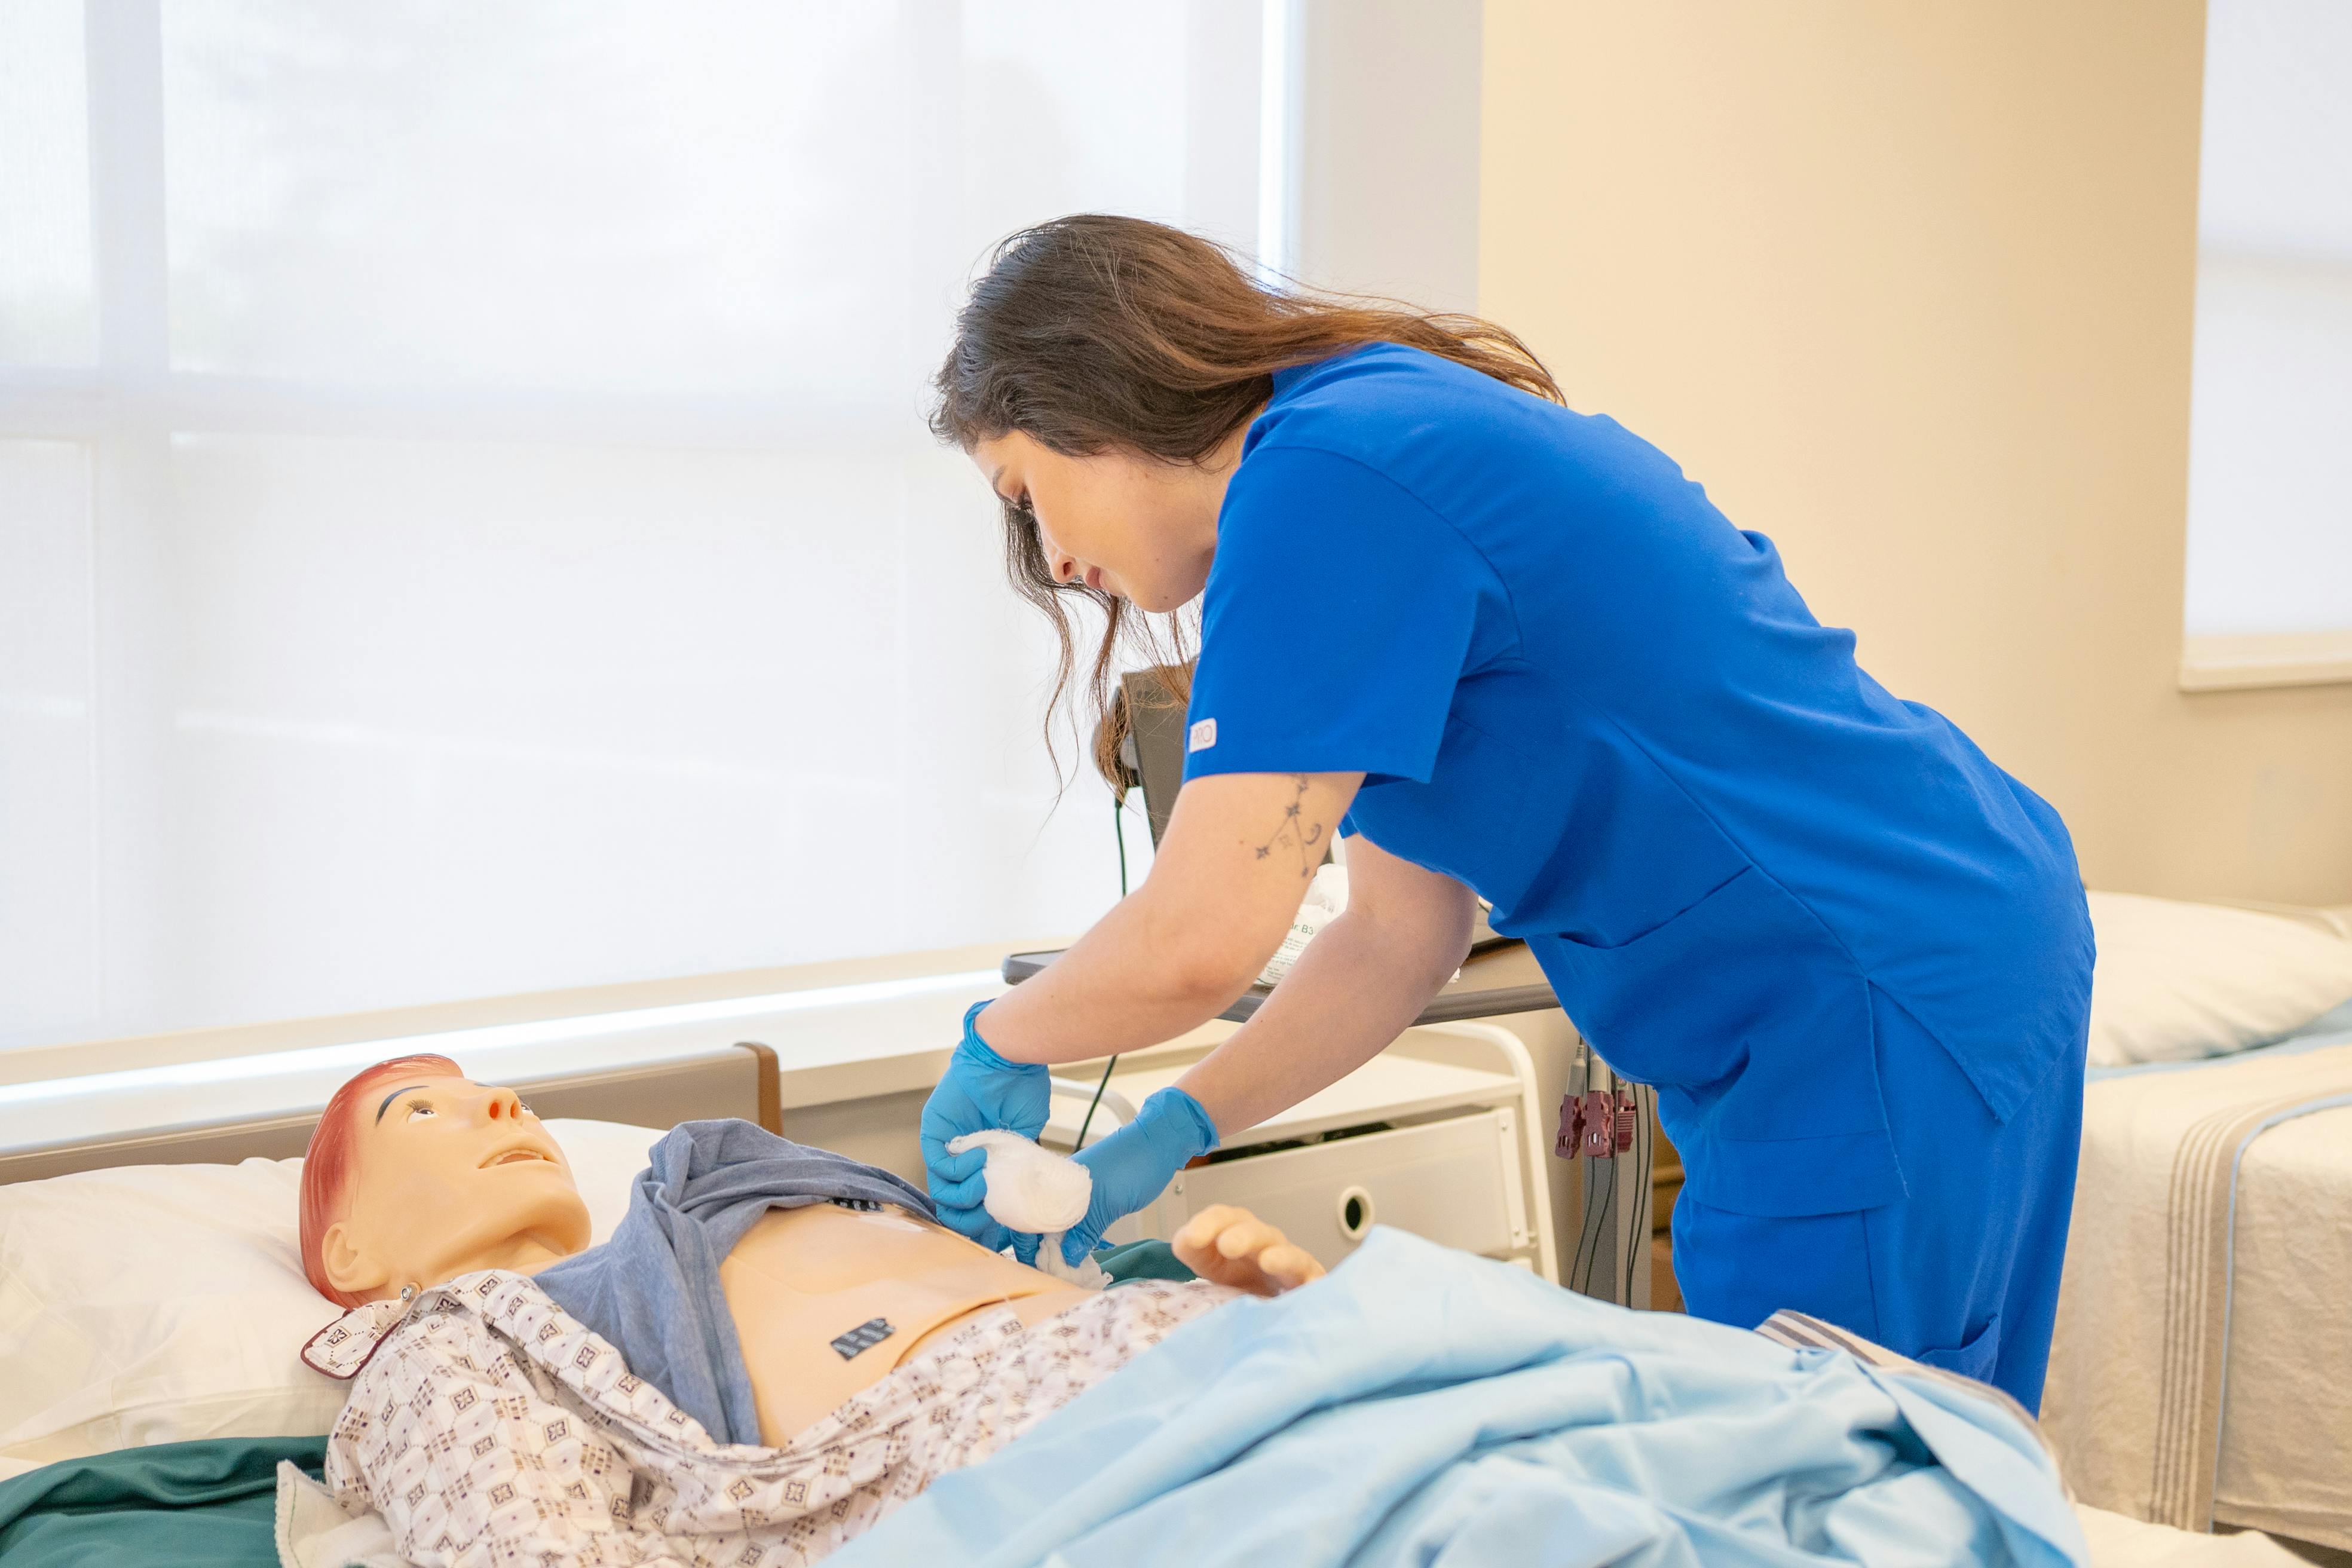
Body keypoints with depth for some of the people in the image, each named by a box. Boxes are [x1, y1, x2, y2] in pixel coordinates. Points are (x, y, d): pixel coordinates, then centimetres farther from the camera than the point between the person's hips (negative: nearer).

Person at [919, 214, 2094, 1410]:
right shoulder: (1379, 440, 14)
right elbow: (1401, 937, 14)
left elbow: (1197, 941, -24)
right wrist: (1171, 1131, 6)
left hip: (1891, 1011, -10)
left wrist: (996, 1042, -4)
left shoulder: (1324, 481, -17)